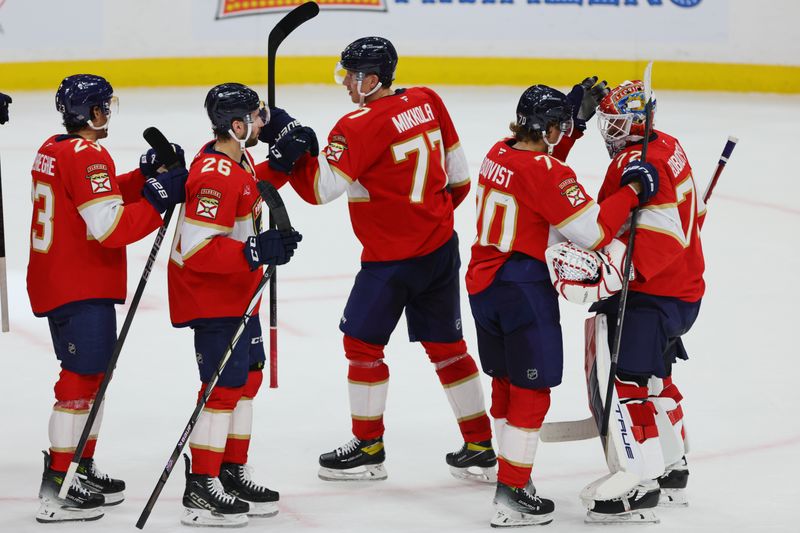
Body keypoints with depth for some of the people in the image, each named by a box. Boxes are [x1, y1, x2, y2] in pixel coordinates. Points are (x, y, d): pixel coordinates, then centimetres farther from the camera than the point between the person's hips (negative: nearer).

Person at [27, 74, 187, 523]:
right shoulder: (87, 156, -18)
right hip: (82, 290, -10)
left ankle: (84, 470, 29)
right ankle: (58, 487, -7)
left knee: (92, 374, 19)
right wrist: (159, 198, -16)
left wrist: (147, 177, 7)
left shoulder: (53, 150, 11)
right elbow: (110, 227, -24)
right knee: (82, 379, -7)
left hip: (56, 281, 10)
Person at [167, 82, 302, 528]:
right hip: (211, 295, -10)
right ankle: (201, 490, -1)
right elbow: (197, 248, -30)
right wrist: (256, 252, -34)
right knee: (224, 384, -7)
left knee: (248, 375, 17)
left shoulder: (238, 158, 5)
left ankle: (233, 473, 29)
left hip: (238, 291, 10)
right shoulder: (215, 175, -26)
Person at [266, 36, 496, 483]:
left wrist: (291, 147, -16)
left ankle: (369, 449, 16)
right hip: (441, 246, 7)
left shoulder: (359, 127, -19)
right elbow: (457, 174, 11)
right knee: (446, 345, 14)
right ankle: (481, 448, 17)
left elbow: (320, 188, -20)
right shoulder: (427, 102, 3)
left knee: (363, 342, 8)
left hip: (391, 258, -7)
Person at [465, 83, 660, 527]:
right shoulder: (547, 173, -18)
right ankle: (511, 496, -1)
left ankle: (513, 470, 32)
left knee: (505, 382, 20)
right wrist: (633, 189, -9)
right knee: (531, 391, -1)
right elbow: (593, 231, -19)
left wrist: (576, 119, 20)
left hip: (482, 283, 9)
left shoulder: (499, 153, 5)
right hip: (523, 289, -9)